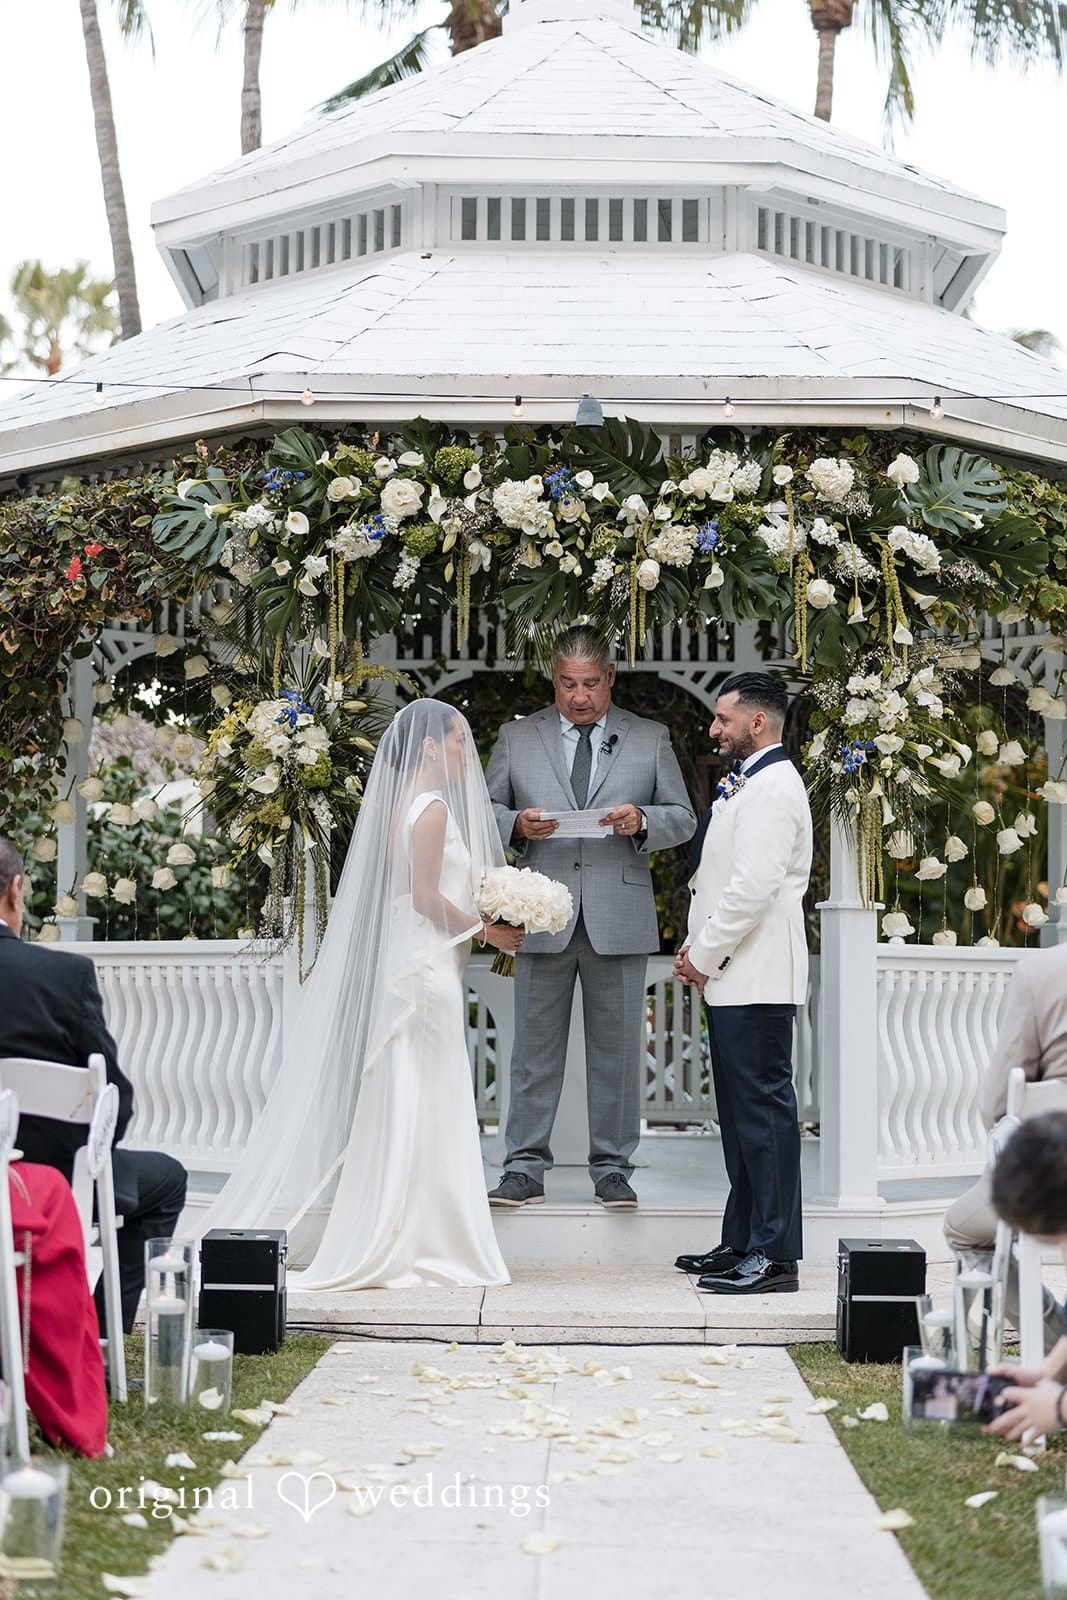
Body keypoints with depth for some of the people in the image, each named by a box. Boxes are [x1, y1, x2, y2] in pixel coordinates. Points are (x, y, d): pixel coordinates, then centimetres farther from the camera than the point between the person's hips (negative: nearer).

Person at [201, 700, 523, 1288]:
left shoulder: (402, 805, 15)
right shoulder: (433, 807, -12)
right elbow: (426, 896, -17)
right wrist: (484, 929, -6)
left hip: (405, 963, 9)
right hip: (427, 966, -9)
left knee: (397, 1107, 10)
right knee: (421, 1105, -5)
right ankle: (407, 1243, -2)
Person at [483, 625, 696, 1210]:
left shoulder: (650, 740, 9)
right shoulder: (516, 739, 10)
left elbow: (683, 819, 9)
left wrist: (641, 821, -12)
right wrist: (517, 825, -9)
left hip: (619, 919, 0)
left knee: (617, 1049, 3)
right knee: (535, 1047, 1)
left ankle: (612, 1169, 11)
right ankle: (525, 1169, 6)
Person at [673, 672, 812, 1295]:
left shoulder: (773, 788, -14)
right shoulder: (749, 784, 20)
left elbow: (753, 888, -22)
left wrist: (704, 955, -13)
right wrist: (701, 950, 12)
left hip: (757, 982, -11)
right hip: (734, 978, 11)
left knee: (764, 1109, -10)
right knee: (740, 1113, 13)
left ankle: (774, 1257, -9)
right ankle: (742, 1245, 20)